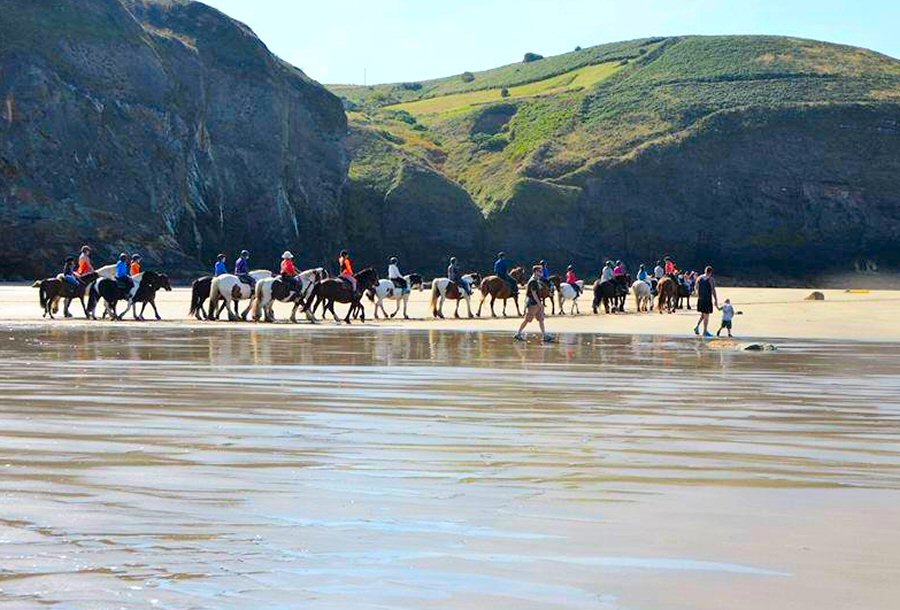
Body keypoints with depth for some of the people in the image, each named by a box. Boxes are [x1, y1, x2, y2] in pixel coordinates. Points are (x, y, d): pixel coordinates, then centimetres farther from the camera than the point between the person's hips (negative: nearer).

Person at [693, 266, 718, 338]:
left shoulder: (699, 278, 6)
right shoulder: (711, 279, -10)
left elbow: (697, 289, 10)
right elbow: (713, 290, -12)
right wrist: (716, 300, -6)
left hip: (700, 299, 5)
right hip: (708, 299, -5)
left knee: (703, 314, 20)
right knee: (706, 315, 3)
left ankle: (697, 326, 4)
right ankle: (705, 332, 8)